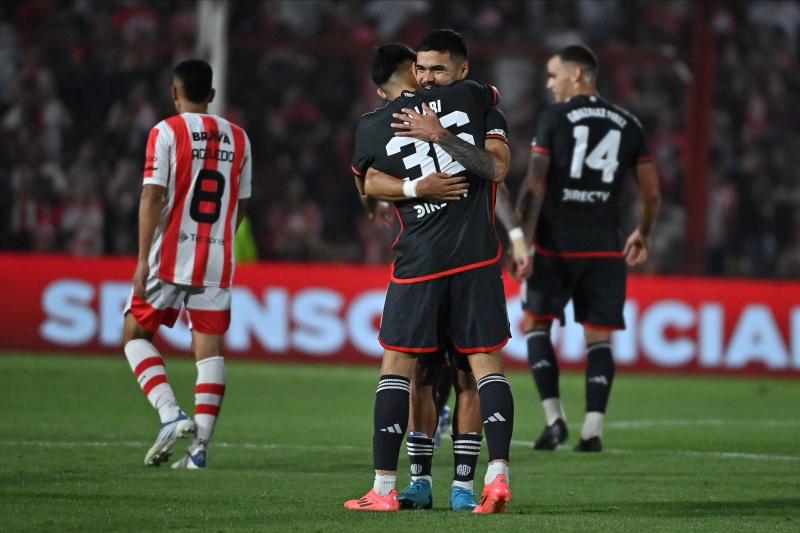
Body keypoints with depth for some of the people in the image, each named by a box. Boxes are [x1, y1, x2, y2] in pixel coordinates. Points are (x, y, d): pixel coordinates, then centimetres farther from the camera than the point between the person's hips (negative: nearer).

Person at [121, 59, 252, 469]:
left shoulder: (167, 132, -4)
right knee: (209, 347, 3)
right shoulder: (237, 138, 11)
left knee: (137, 332, 10)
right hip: (218, 261, 4)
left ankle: (171, 414, -9)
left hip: (171, 255, -4)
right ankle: (200, 446, -2)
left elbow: (153, 196, -11)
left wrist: (143, 259, -12)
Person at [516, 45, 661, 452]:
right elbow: (651, 193, 11)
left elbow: (535, 187, -8)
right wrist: (643, 235, 28)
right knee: (599, 337, 5)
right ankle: (593, 429, -6)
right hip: (605, 246, 3)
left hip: (556, 243, -3)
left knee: (536, 323, 11)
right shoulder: (628, 125, 9)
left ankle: (554, 418, 0)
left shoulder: (554, 118, -1)